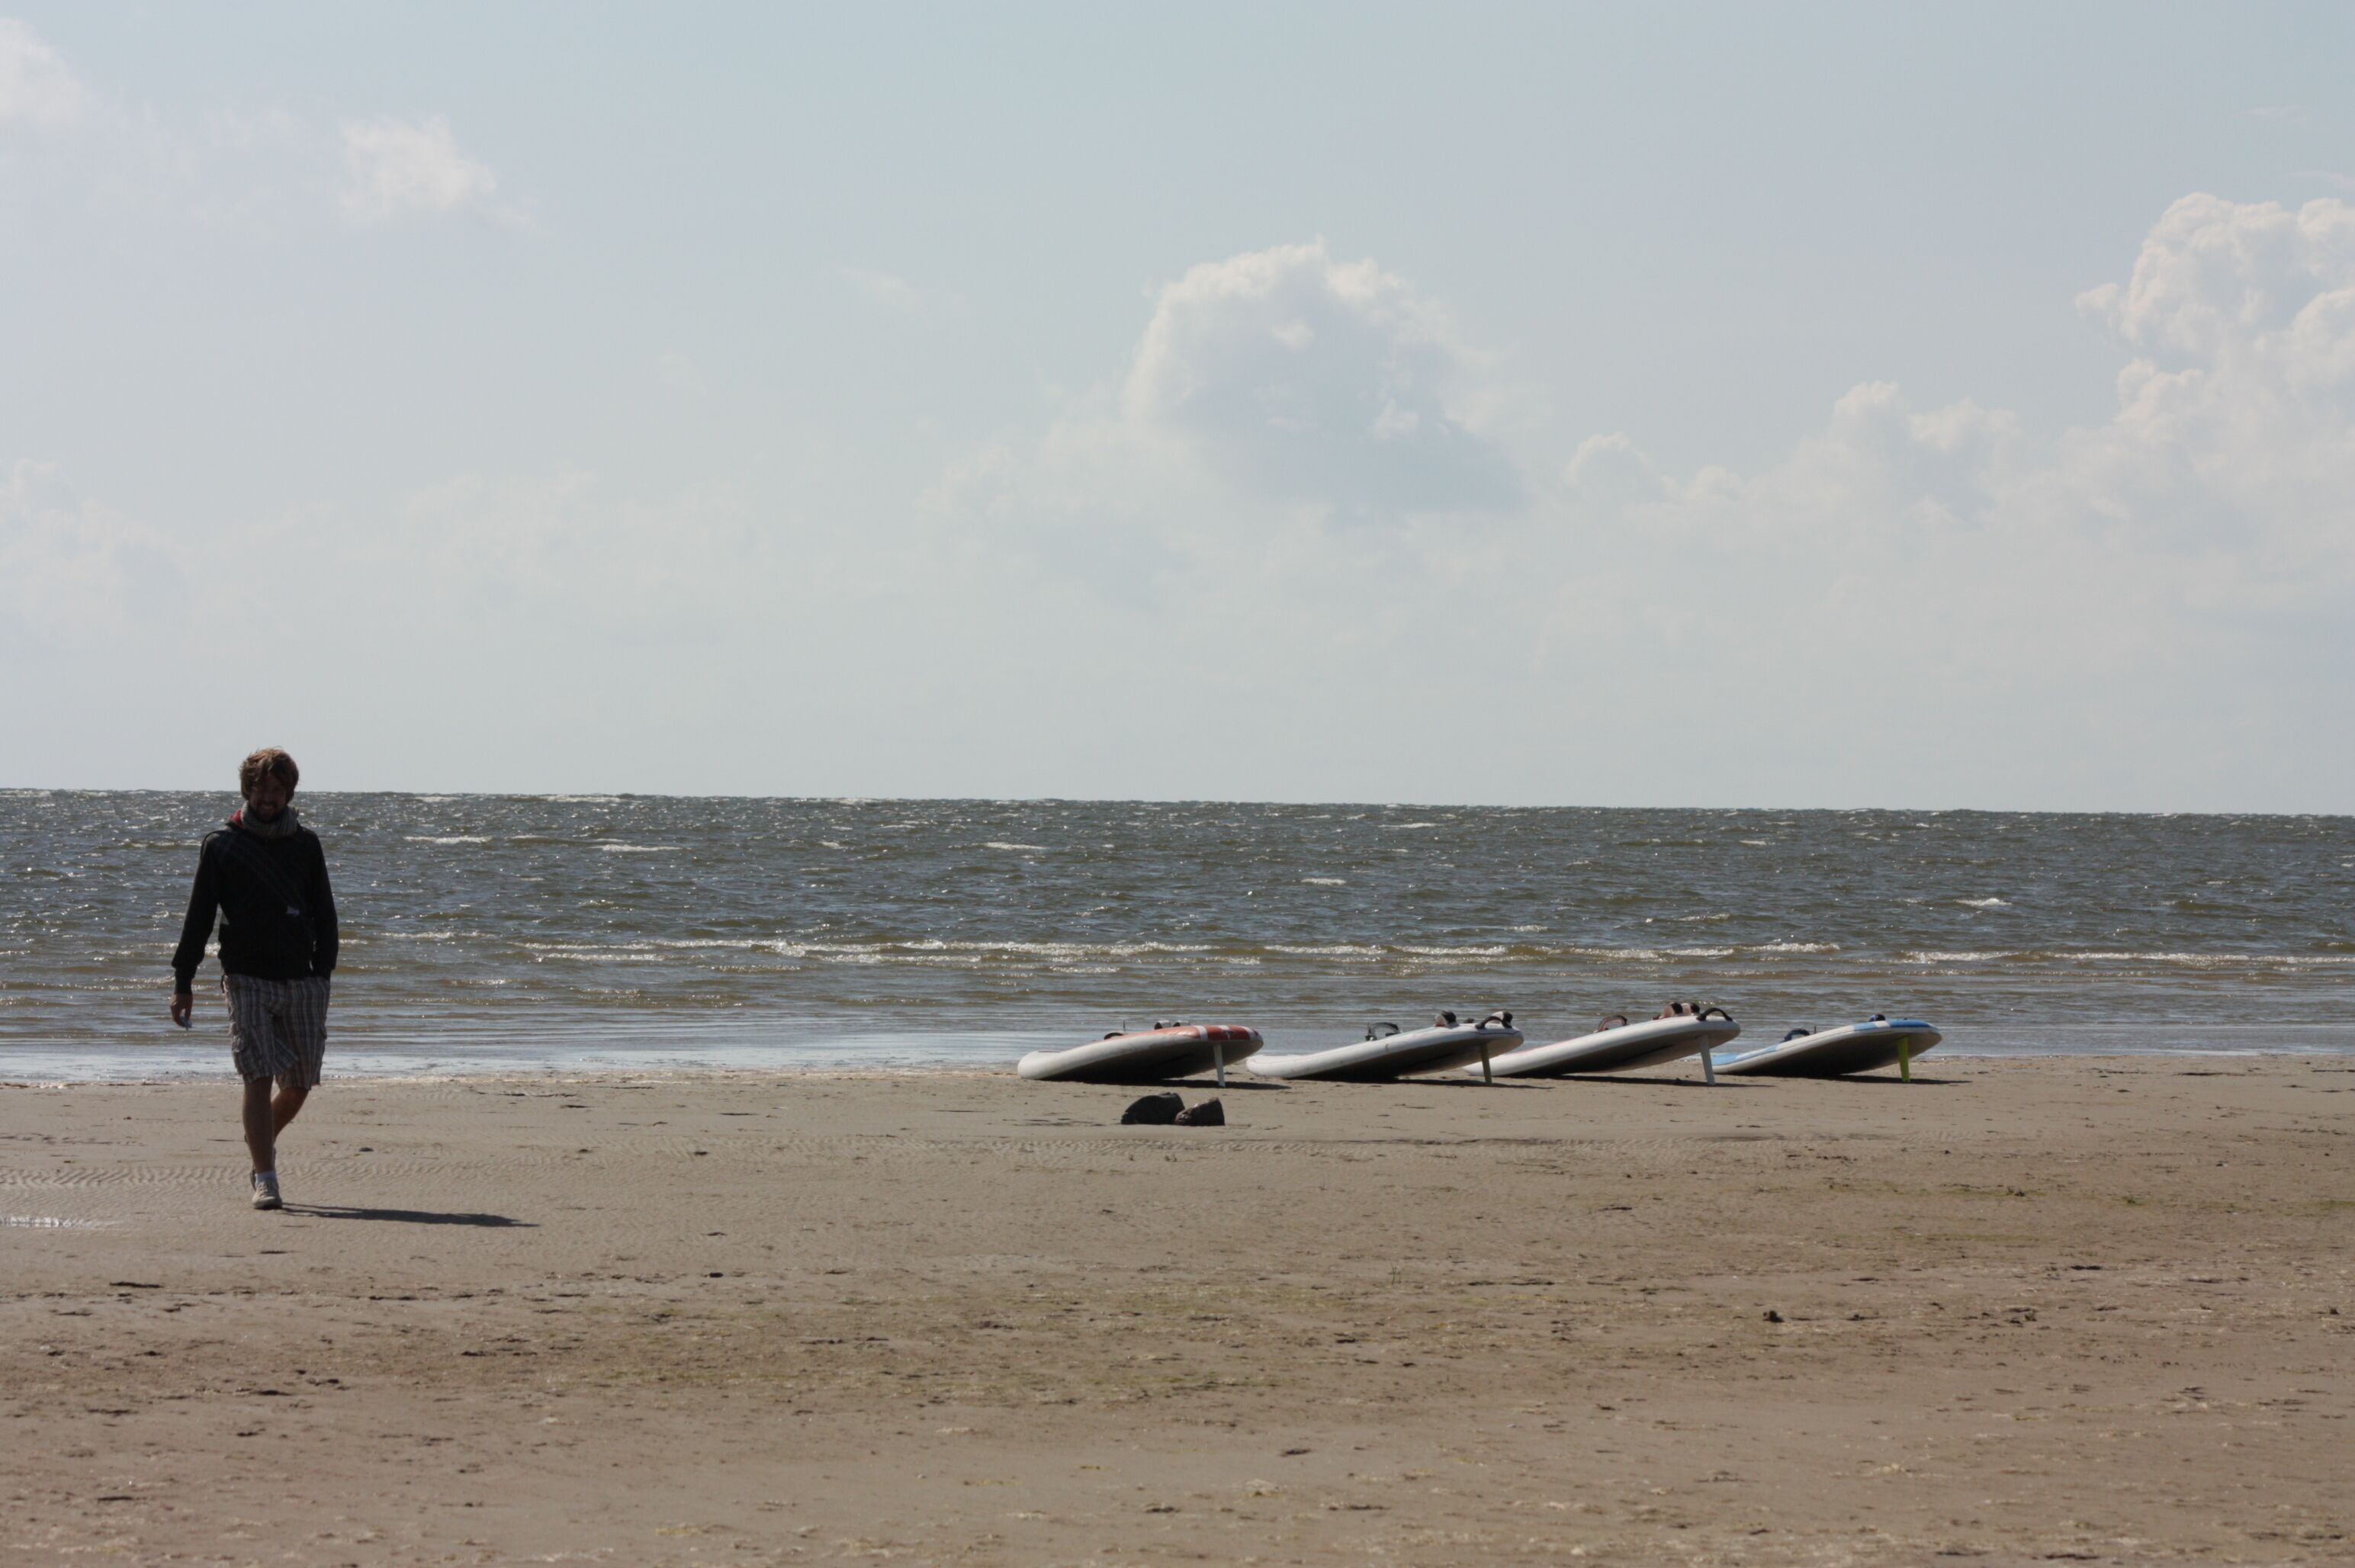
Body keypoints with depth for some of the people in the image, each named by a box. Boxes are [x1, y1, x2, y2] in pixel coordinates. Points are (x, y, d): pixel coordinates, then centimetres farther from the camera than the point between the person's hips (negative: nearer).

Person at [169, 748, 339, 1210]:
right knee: (259, 1079, -12)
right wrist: (183, 983, 0)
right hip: (247, 979, -3)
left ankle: (263, 1142, 33)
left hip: (301, 981, 3)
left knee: (300, 1084, 5)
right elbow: (199, 916, 4)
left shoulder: (305, 844, 10)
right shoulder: (221, 845, 4)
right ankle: (265, 1179, -10)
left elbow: (325, 916, 12)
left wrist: (322, 974, 2)